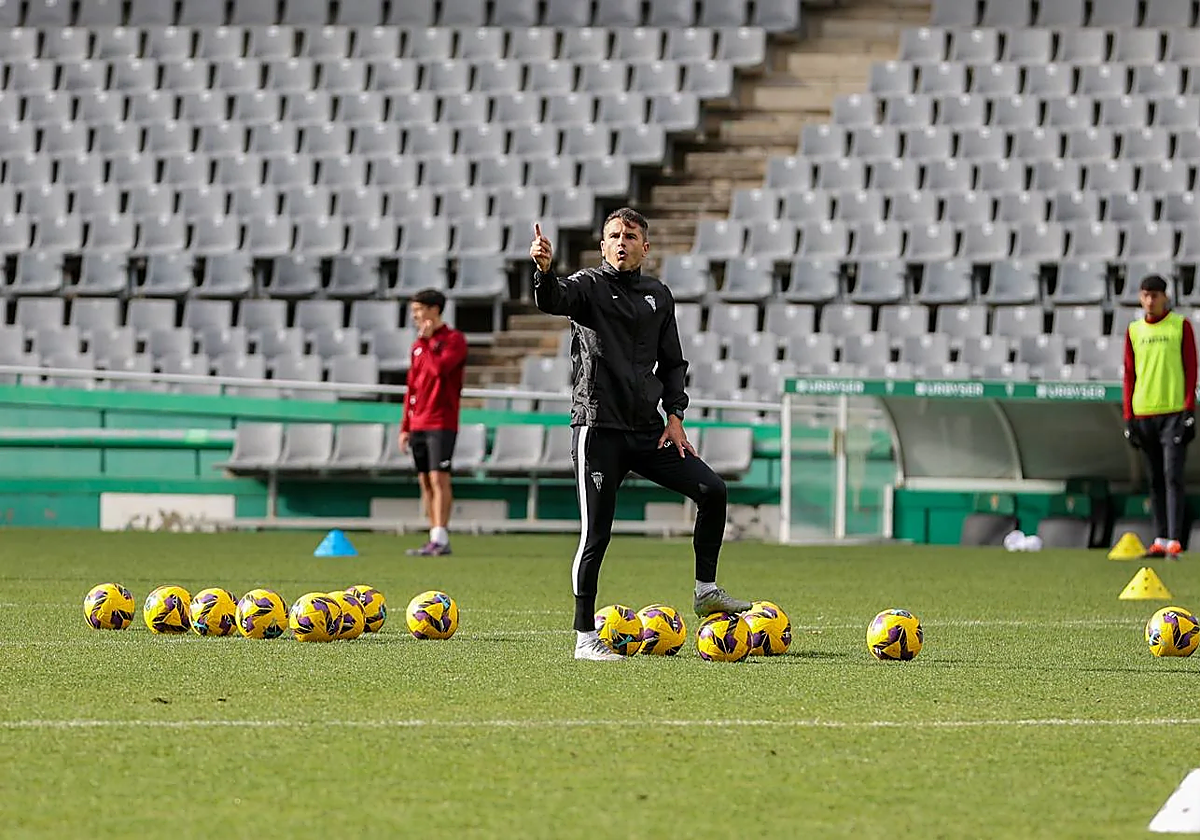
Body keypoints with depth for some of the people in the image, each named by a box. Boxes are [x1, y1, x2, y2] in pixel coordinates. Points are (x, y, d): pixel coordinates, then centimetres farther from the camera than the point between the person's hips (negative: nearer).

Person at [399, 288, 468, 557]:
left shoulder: (453, 339, -5)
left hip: (441, 423, -8)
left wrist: (426, 340, -11)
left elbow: (439, 368, -23)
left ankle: (441, 539, -15)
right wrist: (405, 427, 16)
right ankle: (434, 539, 9)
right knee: (425, 481, 6)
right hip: (418, 424, 8)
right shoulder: (418, 345, 17)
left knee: (439, 478, -12)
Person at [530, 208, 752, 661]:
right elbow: (554, 300, -24)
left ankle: (706, 590, 10)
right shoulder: (589, 286, -1)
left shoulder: (659, 296, 14)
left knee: (712, 490, -5)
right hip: (599, 428, -5)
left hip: (648, 431, 5)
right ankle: (585, 637, 2)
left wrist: (675, 415, 7)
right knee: (596, 534, -5)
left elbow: (672, 363, 20)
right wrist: (545, 271, -45)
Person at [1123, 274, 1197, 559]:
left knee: (1172, 476, -11)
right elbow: (1129, 375, 14)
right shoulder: (1134, 331, 12)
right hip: (1144, 414, 4)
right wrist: (1128, 416, 8)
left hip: (1174, 413, -4)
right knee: (1155, 480, 8)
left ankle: (1175, 541, -16)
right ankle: (1161, 540, 11)